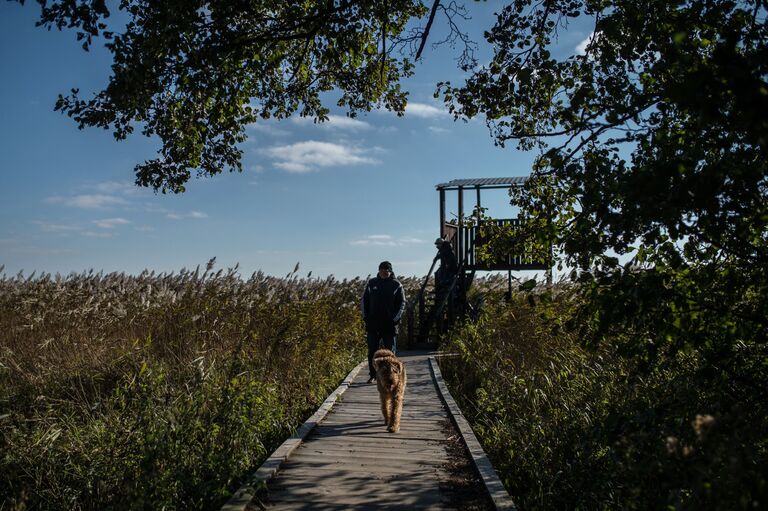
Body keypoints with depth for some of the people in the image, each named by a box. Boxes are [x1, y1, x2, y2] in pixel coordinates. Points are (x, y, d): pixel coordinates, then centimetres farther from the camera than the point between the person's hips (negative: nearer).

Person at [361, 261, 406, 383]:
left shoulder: (397, 285, 1)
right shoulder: (372, 283, 7)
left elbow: (402, 304, 1)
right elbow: (364, 300, 12)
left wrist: (395, 319, -9)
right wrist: (365, 316, 3)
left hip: (389, 325, -2)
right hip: (373, 324, 2)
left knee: (390, 351, 4)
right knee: (372, 351, 6)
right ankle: (372, 375, 15)